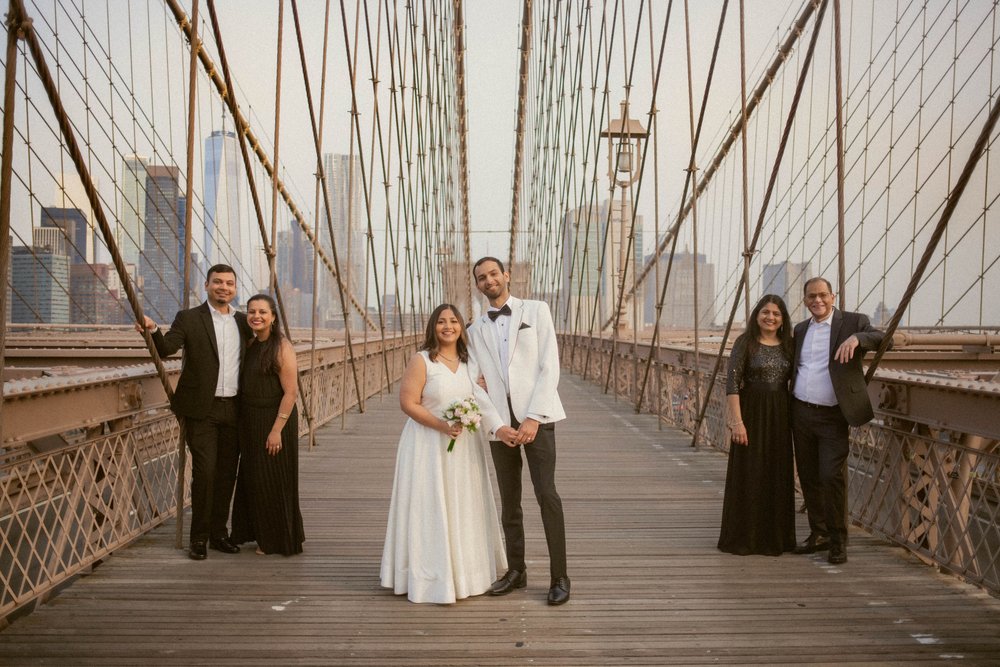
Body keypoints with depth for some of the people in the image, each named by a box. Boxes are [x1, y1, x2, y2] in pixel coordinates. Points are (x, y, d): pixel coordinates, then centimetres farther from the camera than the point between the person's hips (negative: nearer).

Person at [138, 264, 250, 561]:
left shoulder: (243, 322, 12)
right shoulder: (189, 319, -1)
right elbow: (165, 348, -14)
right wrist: (152, 330, -31)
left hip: (233, 410, 4)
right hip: (201, 410, -4)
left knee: (227, 473, 9)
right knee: (204, 471, -8)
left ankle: (219, 533, 21)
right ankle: (199, 538, 4)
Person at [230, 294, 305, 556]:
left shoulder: (282, 347, -14)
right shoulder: (250, 345, 8)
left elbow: (291, 392, -17)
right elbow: (246, 385, 14)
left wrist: (277, 429, -20)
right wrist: (243, 424, 6)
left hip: (274, 421, -7)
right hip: (250, 423, 7)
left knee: (274, 482, 1)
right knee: (252, 480, 14)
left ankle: (279, 540, 16)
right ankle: (261, 535, 28)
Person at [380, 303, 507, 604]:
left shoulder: (468, 361, 6)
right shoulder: (421, 361, -11)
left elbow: (479, 399, 19)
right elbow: (408, 403, -15)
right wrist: (441, 425, -24)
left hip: (464, 447, 6)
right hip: (429, 446, -6)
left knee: (463, 509, 13)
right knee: (430, 509, -1)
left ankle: (463, 571, 28)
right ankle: (431, 576, 10)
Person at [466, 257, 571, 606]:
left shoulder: (536, 311, 6)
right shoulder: (475, 330, 14)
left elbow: (549, 367, -2)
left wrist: (533, 419, -12)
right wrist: (496, 426, -8)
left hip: (536, 418, -3)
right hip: (500, 425, 4)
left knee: (546, 495, -11)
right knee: (509, 501, 8)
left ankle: (560, 577, -4)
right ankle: (516, 571, 20)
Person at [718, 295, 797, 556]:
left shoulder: (788, 346, 8)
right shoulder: (745, 343, -5)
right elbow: (732, 383, -11)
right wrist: (737, 421, -18)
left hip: (779, 416, 4)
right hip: (751, 413, -4)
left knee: (777, 476, 9)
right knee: (748, 475, 1)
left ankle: (774, 536, 20)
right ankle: (741, 538, 11)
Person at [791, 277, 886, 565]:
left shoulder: (852, 322, -2)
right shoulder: (800, 330, 13)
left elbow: (881, 338, -17)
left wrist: (856, 338, -37)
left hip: (832, 417, -5)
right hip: (801, 412, 5)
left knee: (832, 477, -11)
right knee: (808, 477, 11)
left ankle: (838, 542, 2)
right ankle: (818, 534, 23)